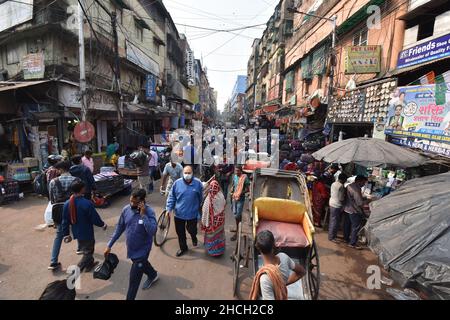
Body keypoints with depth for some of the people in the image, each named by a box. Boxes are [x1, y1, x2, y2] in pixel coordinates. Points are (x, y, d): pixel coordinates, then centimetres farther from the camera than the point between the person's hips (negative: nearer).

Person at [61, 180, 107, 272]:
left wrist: (66, 234, 13)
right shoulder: (87, 203, -28)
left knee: (84, 249, 27)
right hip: (87, 233, -7)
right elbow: (95, 219, -19)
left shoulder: (67, 204, -7)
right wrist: (102, 224, 0)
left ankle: (89, 264, 45)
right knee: (88, 252, 12)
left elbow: (65, 221, 2)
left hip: (76, 233, 7)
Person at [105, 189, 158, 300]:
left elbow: (152, 231, -37)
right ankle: (153, 275, 59)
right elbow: (120, 228, 1)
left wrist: (143, 214, -40)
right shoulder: (126, 209, -11)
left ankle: (130, 297, 26)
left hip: (142, 249, -6)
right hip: (131, 247, 6)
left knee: (134, 277, 3)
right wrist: (109, 245, 2)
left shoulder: (149, 212, -27)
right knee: (142, 264, 30)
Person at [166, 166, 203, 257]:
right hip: (179, 213, 1)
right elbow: (171, 197, 0)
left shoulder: (198, 183, -10)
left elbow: (201, 198, 3)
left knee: (192, 230, 16)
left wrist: (200, 209, 12)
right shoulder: (177, 183, -9)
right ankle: (183, 248, 38)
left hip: (192, 214, -1)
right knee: (180, 232, 13)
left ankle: (194, 238, 52)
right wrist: (169, 208, -7)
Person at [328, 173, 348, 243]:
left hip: (332, 203, 9)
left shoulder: (333, 184, 7)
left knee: (332, 220, 19)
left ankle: (333, 235, 32)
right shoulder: (341, 186, -20)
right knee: (335, 222, 1)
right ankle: (331, 237, 10)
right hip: (337, 205, -9)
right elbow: (341, 199, -21)